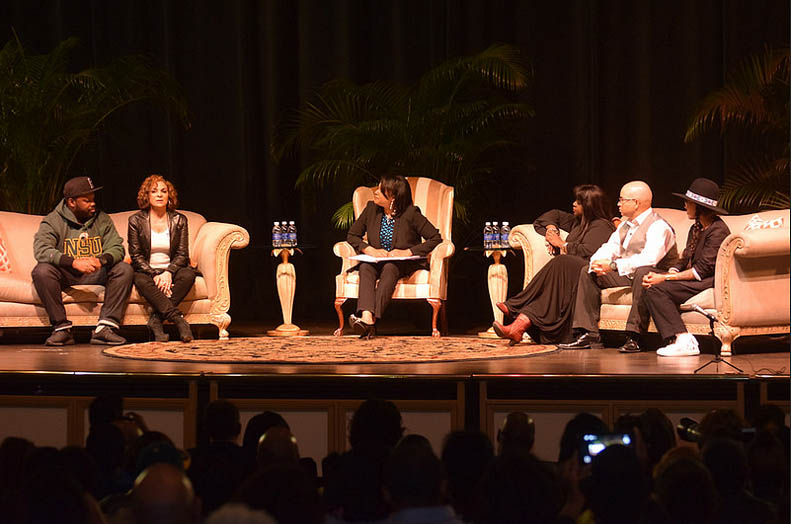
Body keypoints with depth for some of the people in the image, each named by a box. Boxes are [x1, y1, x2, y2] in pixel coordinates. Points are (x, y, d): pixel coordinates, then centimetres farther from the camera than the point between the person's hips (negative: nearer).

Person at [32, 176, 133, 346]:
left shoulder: (102, 220, 6)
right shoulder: (53, 222, -5)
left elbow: (117, 248, -4)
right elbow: (41, 250, -22)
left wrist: (102, 260, -30)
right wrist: (74, 262, -36)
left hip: (96, 274, 3)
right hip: (65, 274, -3)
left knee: (124, 269, -21)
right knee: (42, 271, -32)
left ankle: (105, 327, -30)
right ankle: (61, 328, -28)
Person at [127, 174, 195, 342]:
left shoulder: (179, 220, 7)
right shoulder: (136, 221, 2)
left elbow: (182, 254, 2)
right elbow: (136, 256, -3)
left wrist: (168, 273, -19)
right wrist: (155, 275, -18)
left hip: (171, 271, 2)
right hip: (147, 271, -2)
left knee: (188, 274, -31)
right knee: (141, 281, -36)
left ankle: (156, 320, -34)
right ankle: (178, 320, -48)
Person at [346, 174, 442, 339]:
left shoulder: (410, 213, -9)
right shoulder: (371, 209, 3)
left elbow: (436, 238, -10)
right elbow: (352, 235, 11)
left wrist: (408, 252, -18)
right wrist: (369, 249, -9)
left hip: (406, 264, -4)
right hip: (377, 262, 4)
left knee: (390, 268, -37)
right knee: (365, 267, -31)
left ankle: (370, 320, -51)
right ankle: (367, 316, -53)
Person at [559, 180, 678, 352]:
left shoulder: (658, 226, -17)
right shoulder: (625, 225, 14)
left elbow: (649, 258, -32)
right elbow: (609, 247, 10)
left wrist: (613, 265, -33)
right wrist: (598, 263, -15)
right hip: (626, 274, 9)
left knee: (642, 273, -41)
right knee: (587, 272, 3)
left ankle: (633, 337, -42)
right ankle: (588, 334, -5)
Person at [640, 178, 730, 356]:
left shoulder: (718, 230, -13)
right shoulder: (696, 229, 18)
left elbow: (702, 269, -18)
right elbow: (685, 261, 14)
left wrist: (665, 278, -17)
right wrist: (667, 274, -8)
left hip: (709, 282, -9)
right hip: (693, 280, 9)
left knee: (657, 290, -25)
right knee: (649, 288, -9)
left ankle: (684, 341, -26)